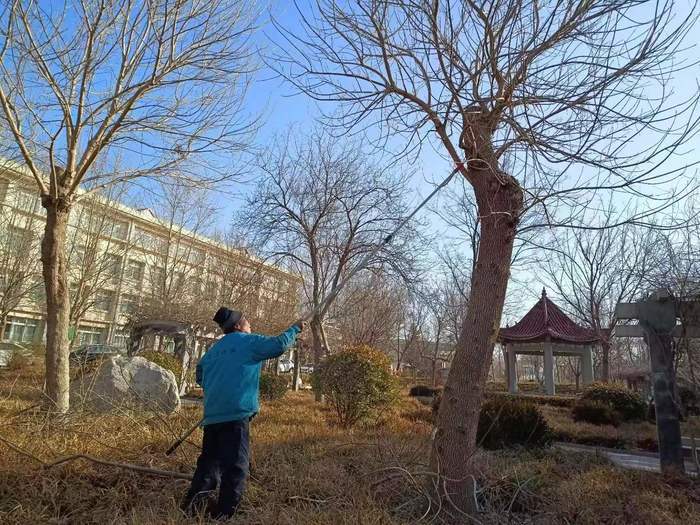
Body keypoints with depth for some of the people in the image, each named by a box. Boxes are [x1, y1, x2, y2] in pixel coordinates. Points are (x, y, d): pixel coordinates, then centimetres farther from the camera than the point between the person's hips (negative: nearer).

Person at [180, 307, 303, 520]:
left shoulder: (214, 349, 20)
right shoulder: (249, 341, 0)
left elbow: (200, 377, 26)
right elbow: (279, 345, -6)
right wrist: (295, 329, 9)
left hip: (212, 414, 7)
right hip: (236, 413, -7)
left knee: (210, 460, 18)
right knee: (236, 465, -1)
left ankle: (192, 504, 7)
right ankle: (224, 514, 0)